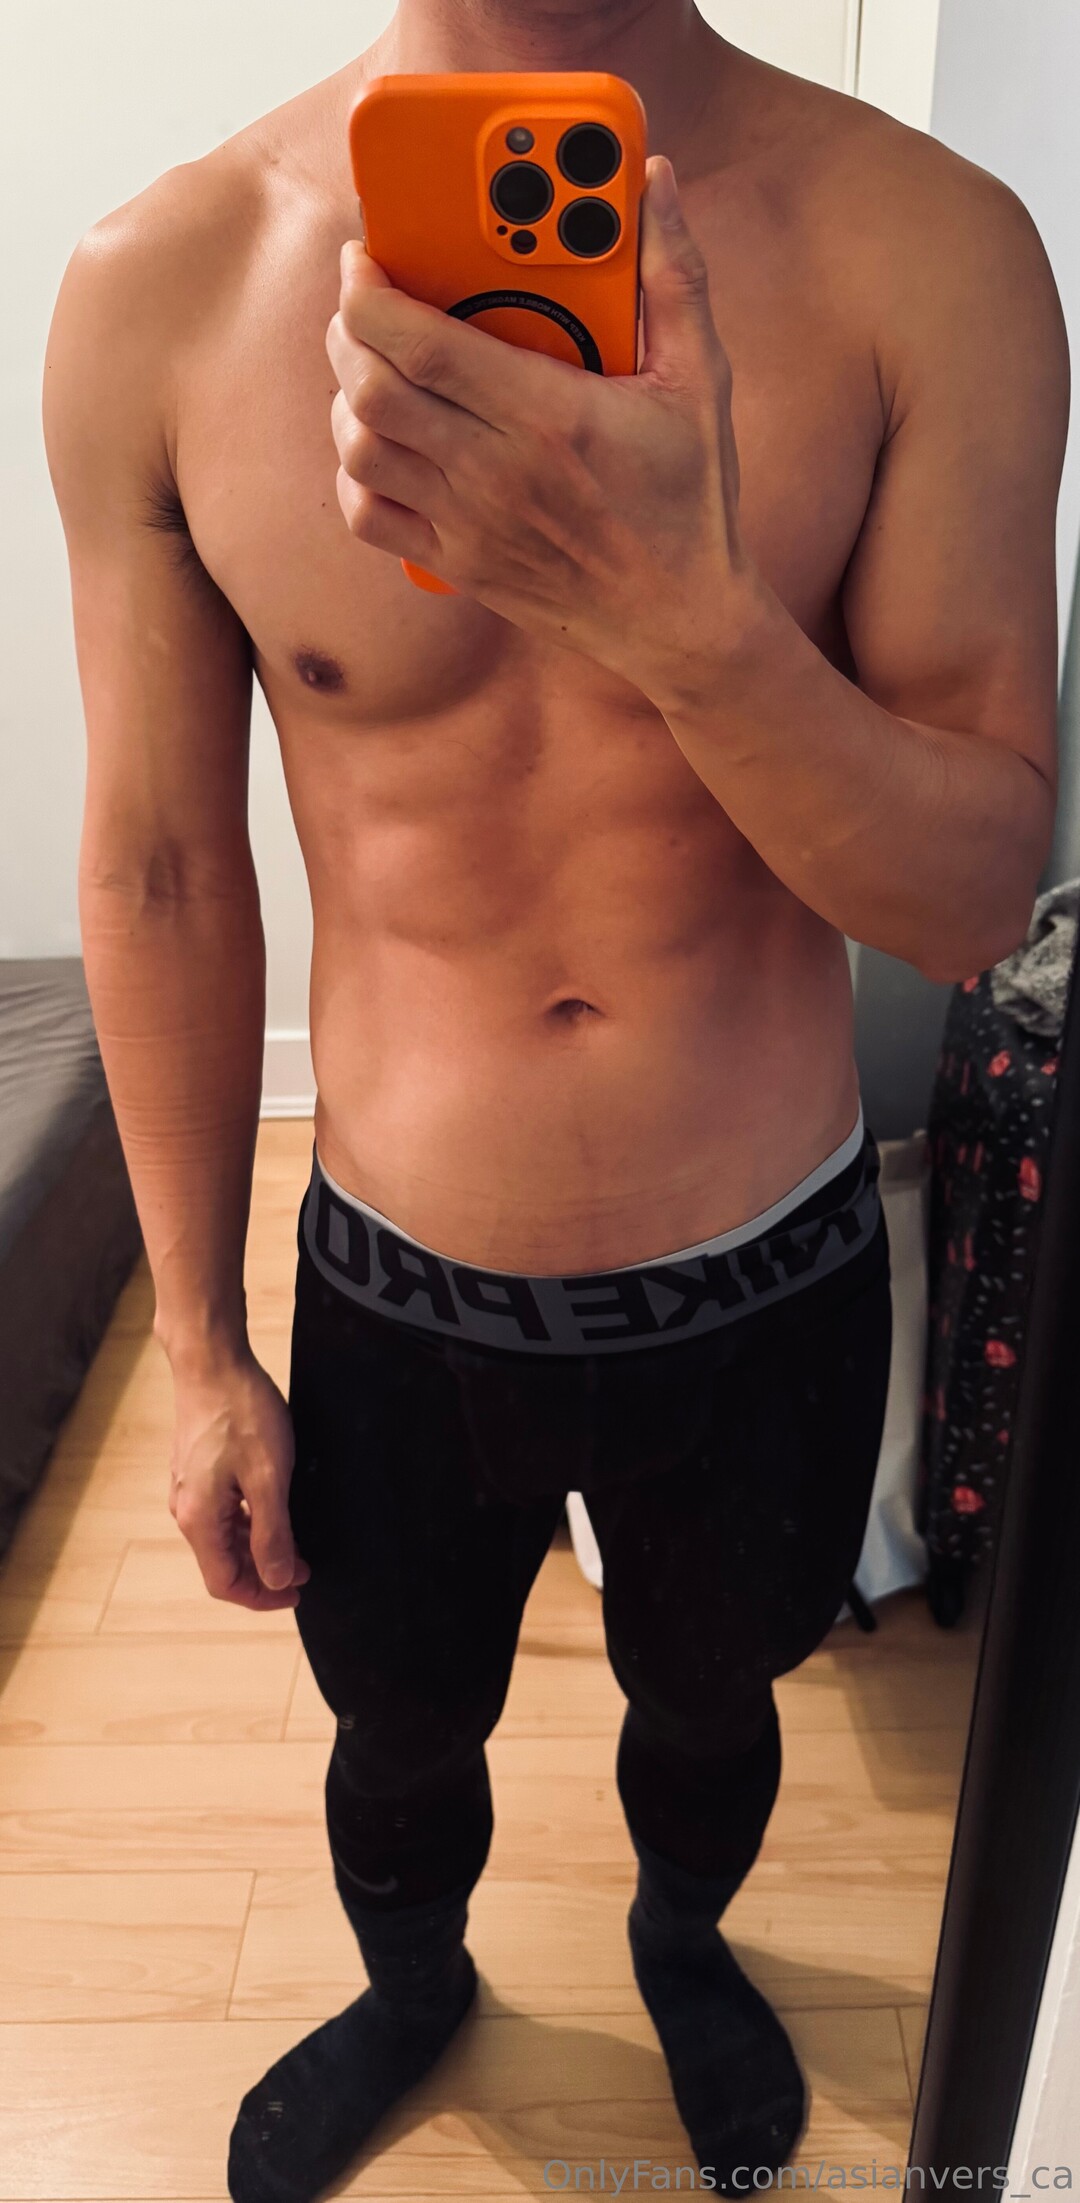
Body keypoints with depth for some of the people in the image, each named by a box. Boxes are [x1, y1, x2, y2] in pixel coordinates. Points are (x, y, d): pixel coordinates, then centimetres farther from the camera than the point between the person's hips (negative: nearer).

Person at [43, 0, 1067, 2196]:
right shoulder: (158, 289, -12)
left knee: (707, 1700, 29)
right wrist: (199, 1351, 2)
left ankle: (684, 1936, 67)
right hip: (398, 1296, 1)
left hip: (770, 1284, 0)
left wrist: (683, 616, -35)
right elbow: (161, 874, -5)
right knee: (400, 1738, 27)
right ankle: (412, 1981, 65)